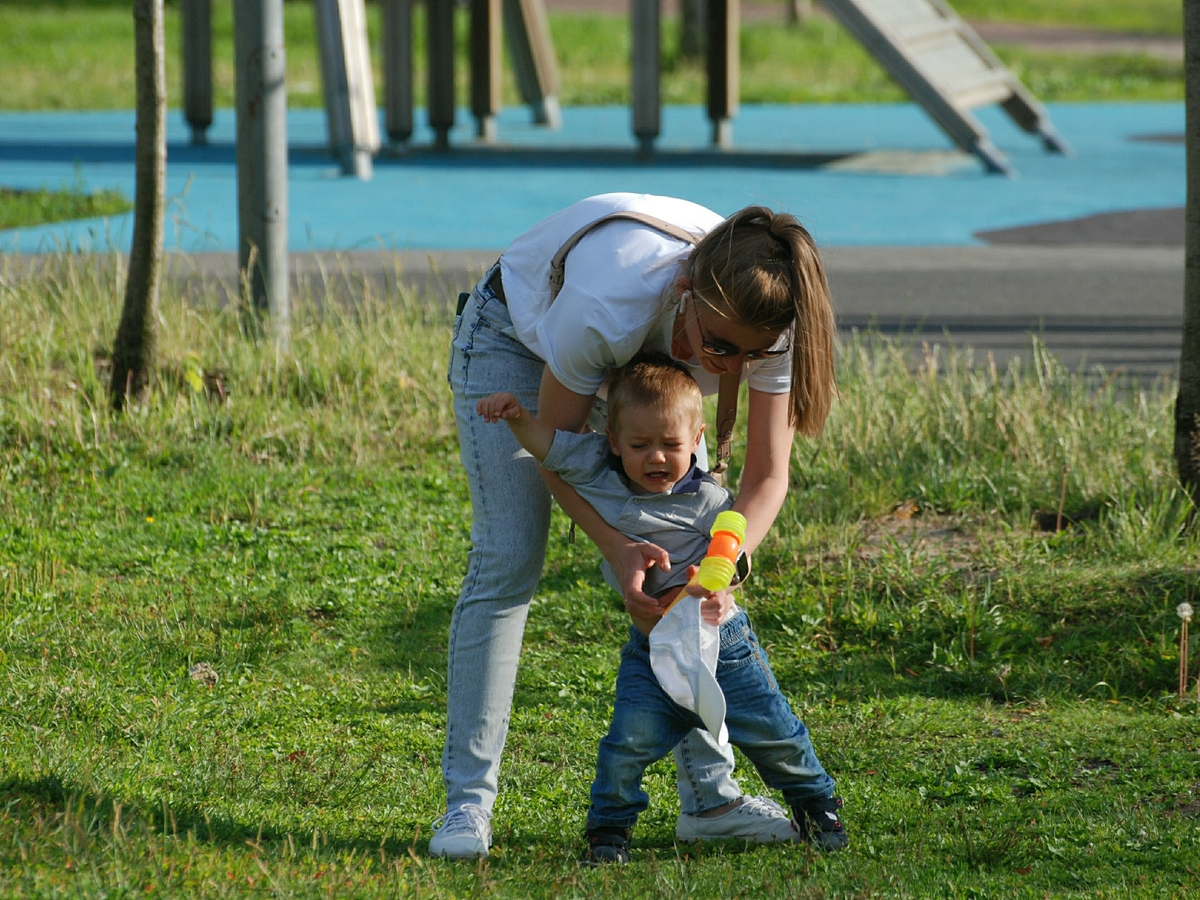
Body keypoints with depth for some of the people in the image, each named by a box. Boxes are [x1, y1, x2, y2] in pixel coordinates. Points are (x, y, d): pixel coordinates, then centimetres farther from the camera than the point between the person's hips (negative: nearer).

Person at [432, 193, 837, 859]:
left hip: (645, 356, 4)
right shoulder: (608, 306, -46)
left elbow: (767, 474, -24)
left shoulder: (763, 318, -34)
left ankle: (708, 793, 3)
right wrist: (616, 548, -42)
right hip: (516, 337, -4)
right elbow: (555, 448, -28)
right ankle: (467, 802, -8)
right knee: (507, 563, -13)